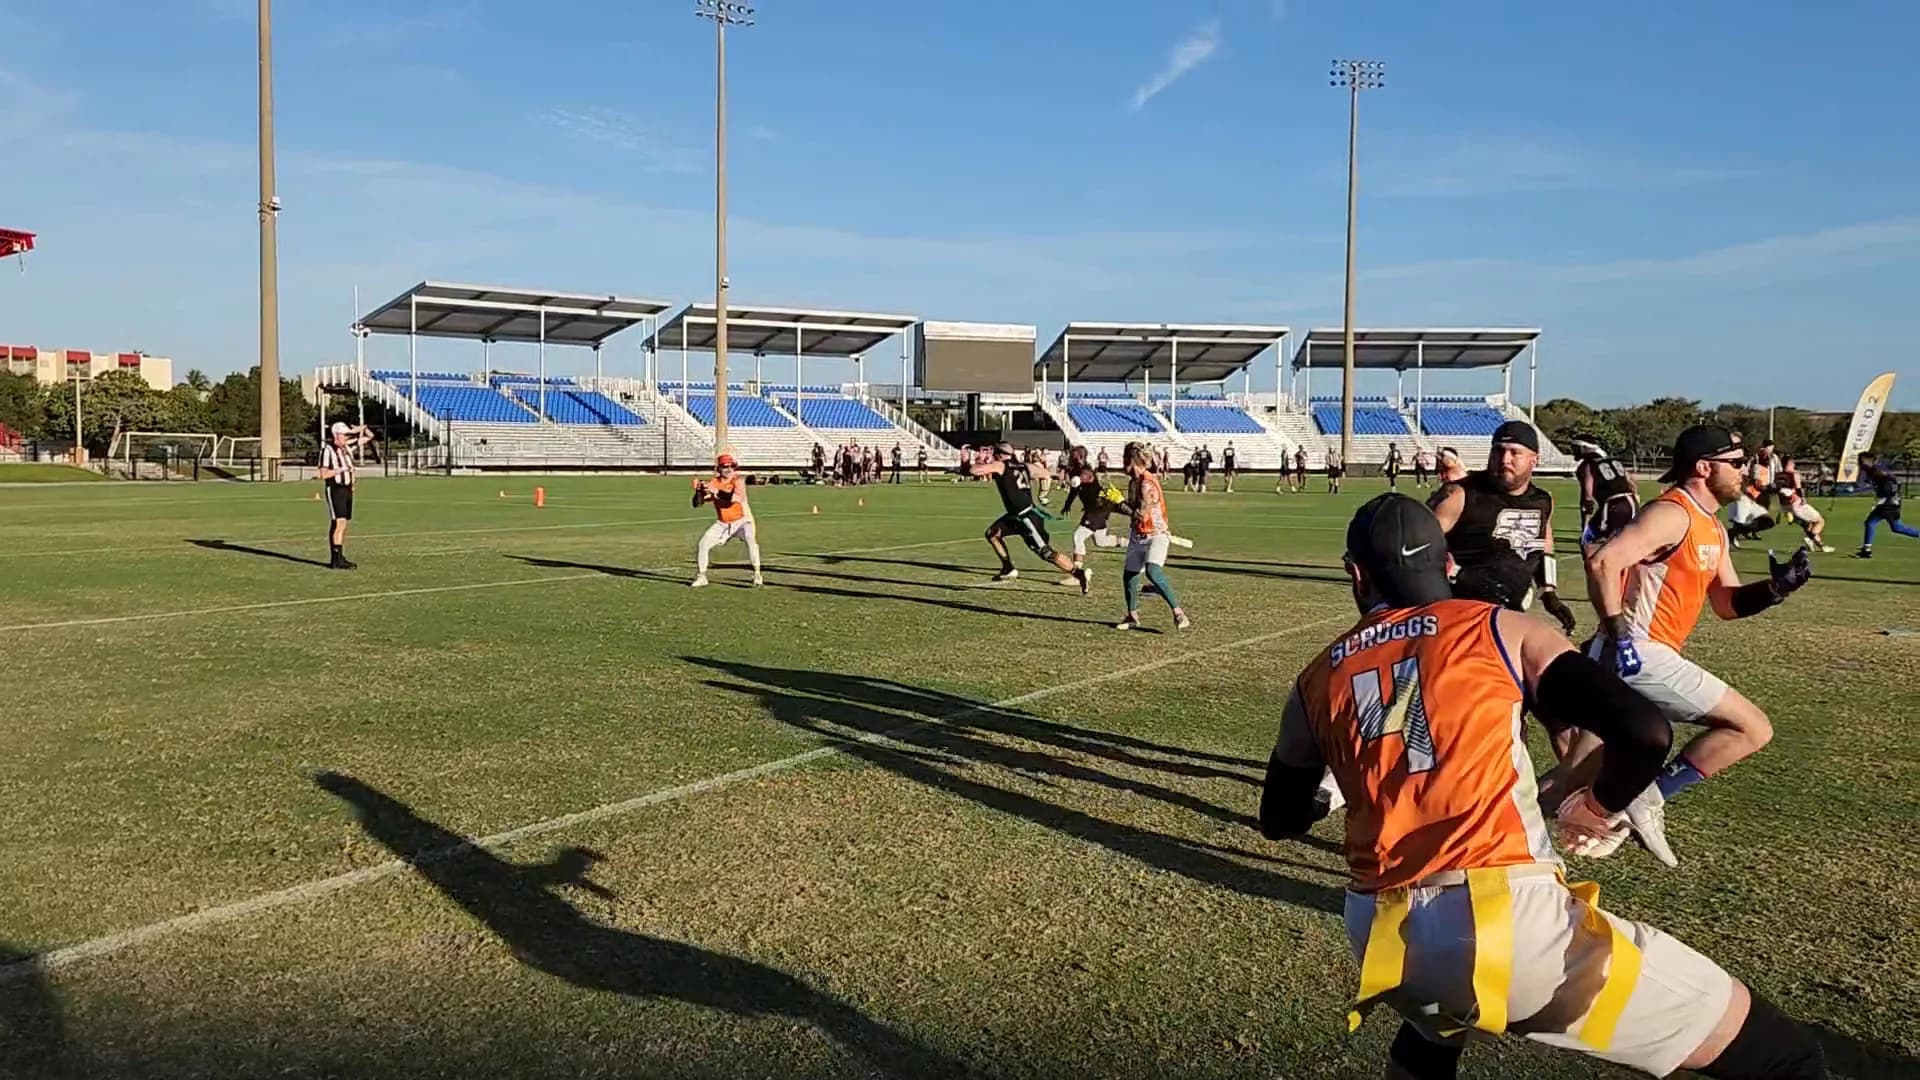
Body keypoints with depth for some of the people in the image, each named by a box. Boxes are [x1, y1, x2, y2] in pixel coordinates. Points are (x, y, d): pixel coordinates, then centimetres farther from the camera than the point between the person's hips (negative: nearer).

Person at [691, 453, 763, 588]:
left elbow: (737, 498, -37)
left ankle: (757, 575, -23)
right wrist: (699, 491, -29)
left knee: (750, 540, -31)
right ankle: (701, 576, 14)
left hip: (742, 520, -4)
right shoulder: (713, 483, -6)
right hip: (723, 523, 4)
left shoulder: (738, 480, -16)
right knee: (703, 543, -3)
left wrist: (716, 492, -42)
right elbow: (696, 504, -10)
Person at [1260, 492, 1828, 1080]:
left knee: (1435, 1021, 40)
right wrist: (1600, 807, 17)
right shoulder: (1501, 631, 6)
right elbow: (1646, 732, -3)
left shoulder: (1316, 682, 15)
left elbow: (1280, 819, 26)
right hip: (1509, 922, -4)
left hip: (1385, 942, 5)